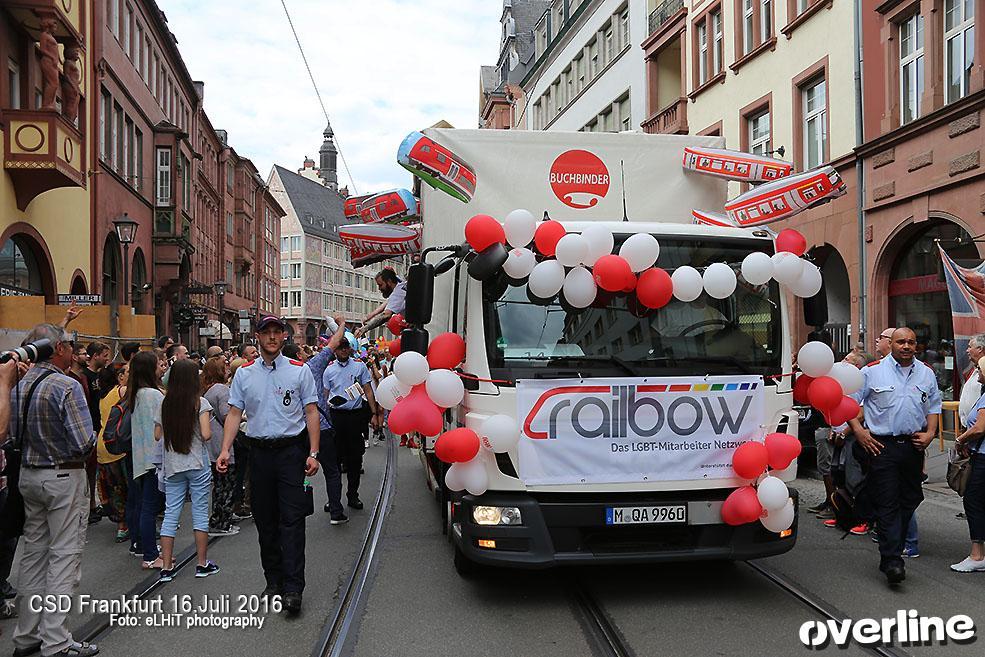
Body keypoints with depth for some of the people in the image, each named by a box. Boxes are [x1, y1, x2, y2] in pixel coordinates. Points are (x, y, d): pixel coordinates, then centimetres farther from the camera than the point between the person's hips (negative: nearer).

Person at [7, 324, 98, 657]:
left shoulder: (19, 385, 3)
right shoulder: (67, 386, -20)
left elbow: (15, 432, 11)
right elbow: (84, 443, -23)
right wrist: (91, 439, -3)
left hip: (29, 475, 8)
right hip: (64, 477, -8)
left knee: (34, 553, 16)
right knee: (64, 556, -1)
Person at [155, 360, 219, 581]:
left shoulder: (164, 404, 3)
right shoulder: (200, 403, -9)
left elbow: (157, 435, 6)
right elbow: (206, 435, -15)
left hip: (172, 466, 4)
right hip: (197, 464, -3)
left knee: (170, 515, 8)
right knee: (200, 513, 6)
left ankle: (167, 567, 9)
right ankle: (202, 564, 12)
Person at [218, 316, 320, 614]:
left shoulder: (300, 370, 2)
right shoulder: (244, 373, 8)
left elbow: (311, 412, 1)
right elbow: (234, 413, 6)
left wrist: (313, 453, -7)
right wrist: (225, 450, -6)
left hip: (291, 450, -3)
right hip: (259, 452, 3)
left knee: (292, 519, -8)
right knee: (265, 520, 10)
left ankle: (293, 588, -7)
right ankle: (273, 581, 22)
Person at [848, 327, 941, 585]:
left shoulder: (926, 374, 11)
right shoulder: (872, 371, -1)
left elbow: (934, 407, 19)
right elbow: (849, 401, 1)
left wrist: (930, 433, 3)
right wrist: (859, 431, -8)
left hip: (914, 446, 5)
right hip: (882, 445, -5)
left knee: (908, 501, 9)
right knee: (887, 504, -7)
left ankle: (890, 553, 22)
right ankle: (892, 561, -9)